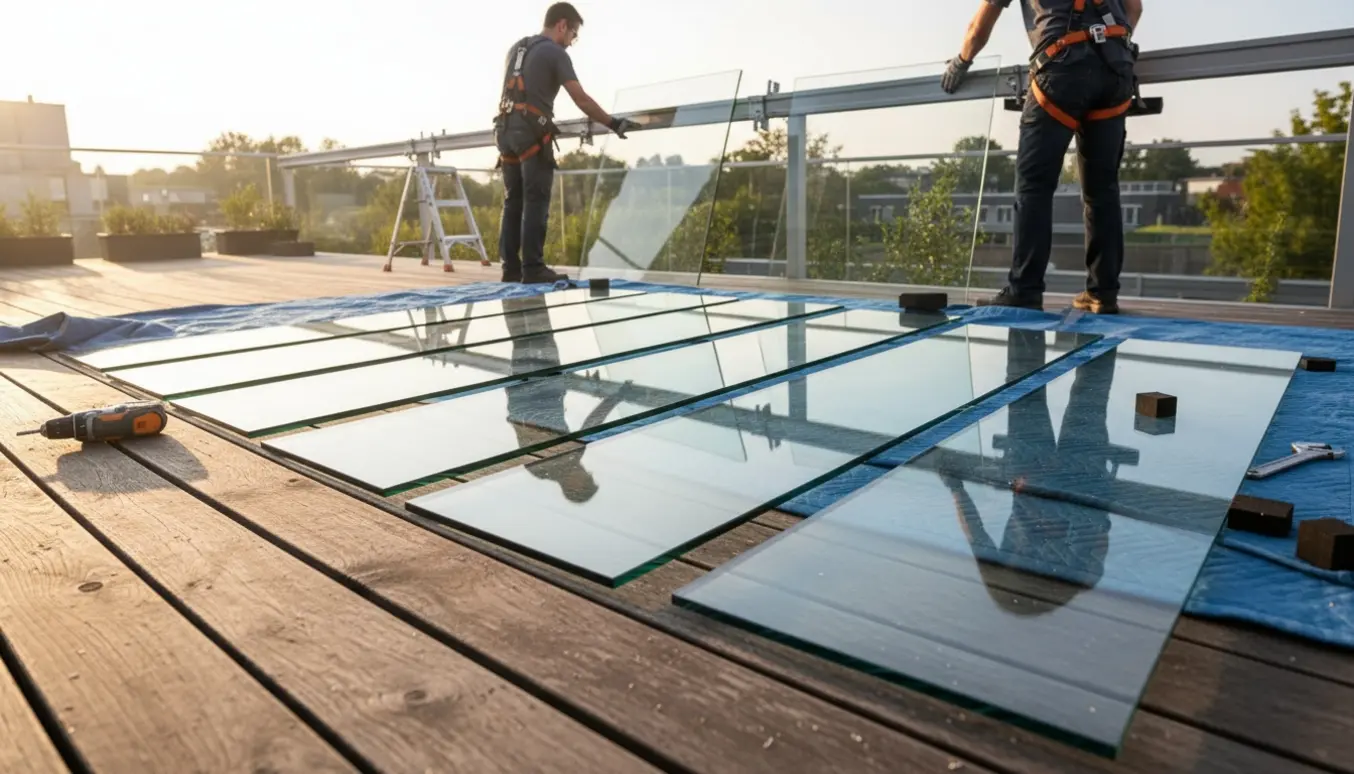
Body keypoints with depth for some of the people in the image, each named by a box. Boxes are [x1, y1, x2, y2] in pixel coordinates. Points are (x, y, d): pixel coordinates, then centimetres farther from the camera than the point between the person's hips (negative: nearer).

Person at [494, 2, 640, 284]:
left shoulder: (516, 47, 21)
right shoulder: (555, 53, -4)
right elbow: (580, 98, -12)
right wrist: (613, 123, -7)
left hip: (505, 130, 8)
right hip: (531, 133, -8)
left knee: (513, 202, 8)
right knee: (536, 202, -7)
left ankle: (511, 267, 7)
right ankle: (532, 268, -9)